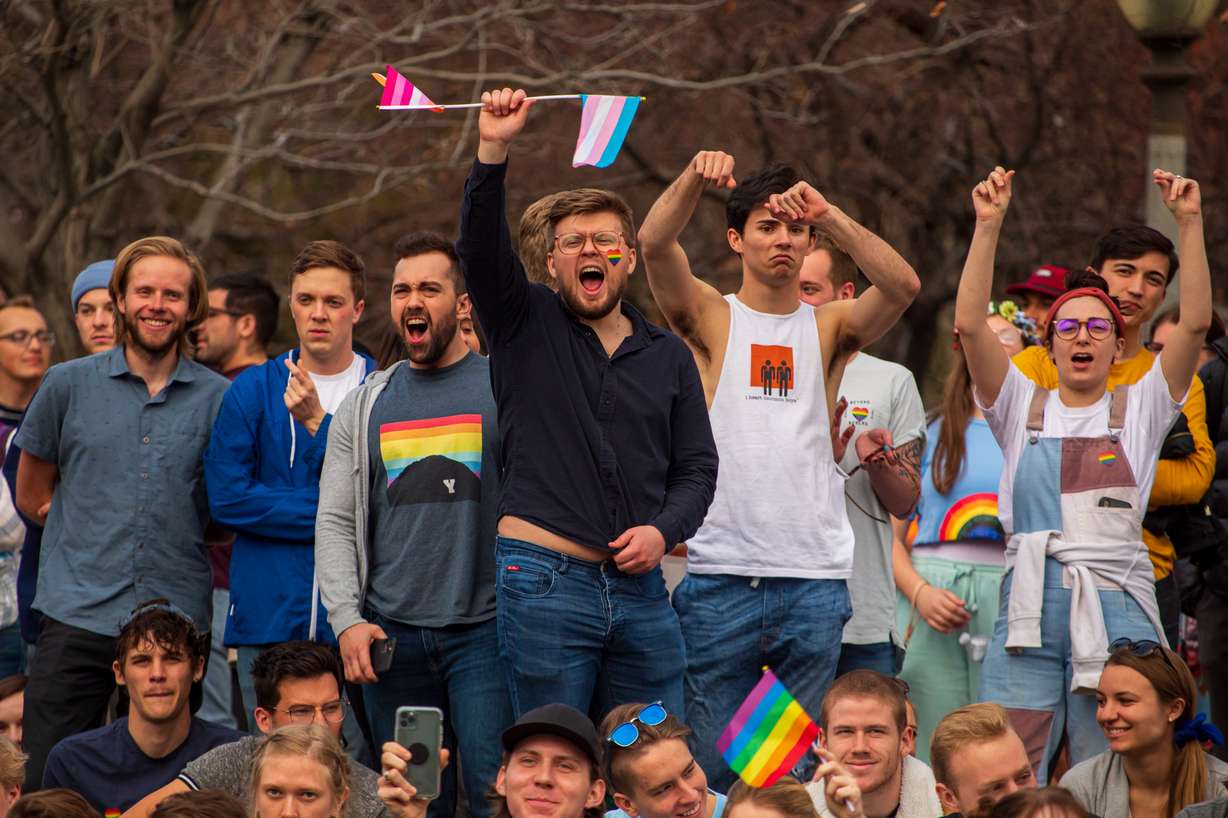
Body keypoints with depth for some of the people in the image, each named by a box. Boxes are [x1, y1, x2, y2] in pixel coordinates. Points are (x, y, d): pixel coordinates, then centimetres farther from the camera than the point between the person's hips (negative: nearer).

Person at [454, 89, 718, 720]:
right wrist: (492, 153, -24)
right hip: (542, 579, -3)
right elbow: (480, 248, -10)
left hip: (639, 588, 3)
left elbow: (697, 467, 13)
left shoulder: (667, 356, 15)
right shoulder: (526, 326, 7)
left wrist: (664, 529, -7)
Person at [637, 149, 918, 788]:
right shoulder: (710, 319, 8)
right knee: (717, 760, -2)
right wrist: (695, 177, -25)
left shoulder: (829, 328, 12)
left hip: (814, 576, 2)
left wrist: (828, 215, -16)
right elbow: (654, 243, -9)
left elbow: (903, 286, -6)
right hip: (720, 574, -2)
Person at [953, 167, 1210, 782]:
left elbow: (1196, 322, 0)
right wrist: (987, 226, -9)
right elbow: (969, 324, -1)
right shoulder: (1023, 407, 12)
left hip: (1118, 609, 0)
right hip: (1030, 612, 0)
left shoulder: (1139, 409, 11)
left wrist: (1189, 223, -9)